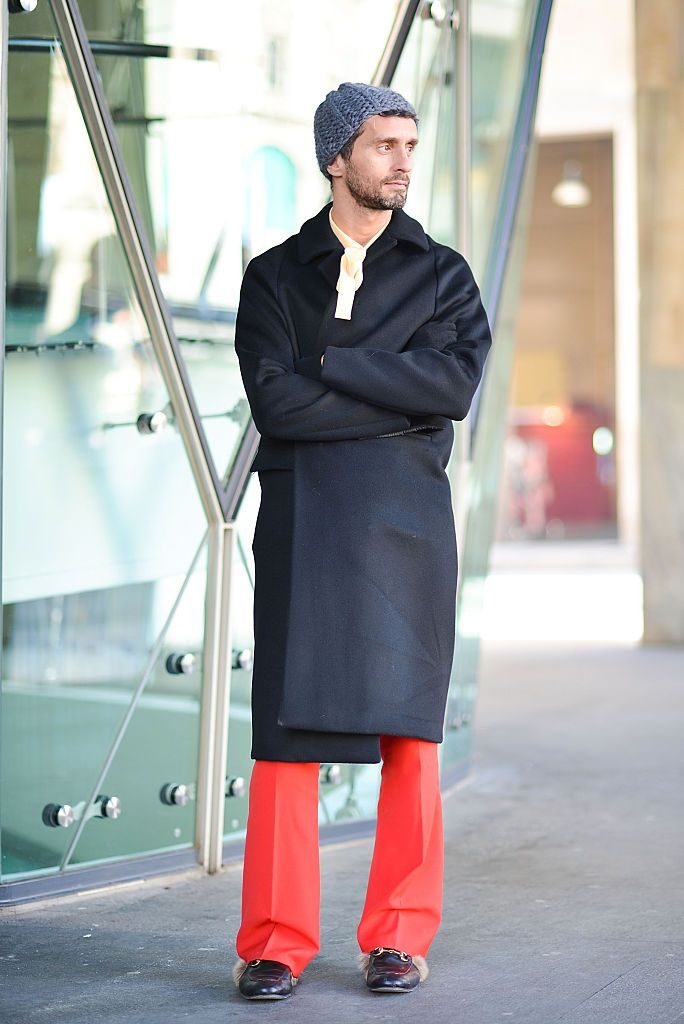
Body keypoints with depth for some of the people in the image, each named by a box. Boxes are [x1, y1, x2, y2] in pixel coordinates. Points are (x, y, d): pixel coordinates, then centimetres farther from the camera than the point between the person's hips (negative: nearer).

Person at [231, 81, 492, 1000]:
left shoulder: (443, 274, 12)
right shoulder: (275, 275, 9)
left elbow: (457, 381, -6)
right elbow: (274, 400, -6)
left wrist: (330, 364, -7)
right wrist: (404, 399, -7)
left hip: (406, 519, 1)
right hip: (302, 517, -1)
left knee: (409, 732, 0)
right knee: (288, 727, -5)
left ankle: (399, 937, 9)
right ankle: (276, 944, 1)